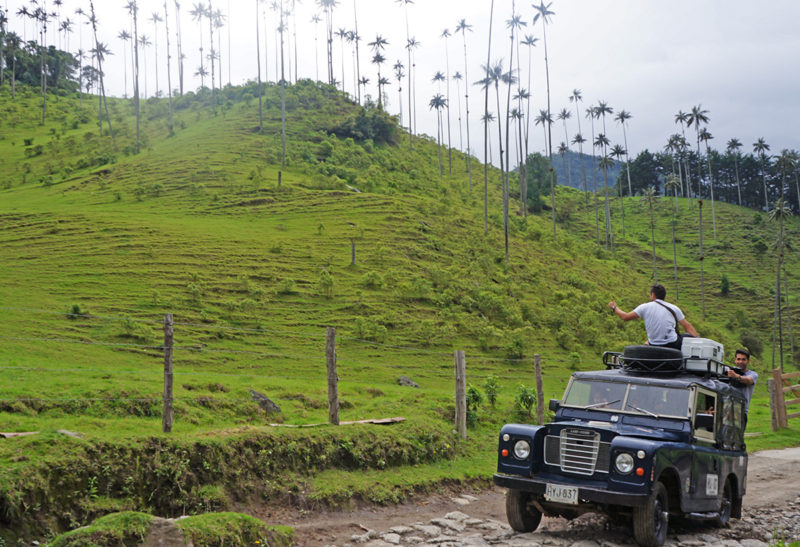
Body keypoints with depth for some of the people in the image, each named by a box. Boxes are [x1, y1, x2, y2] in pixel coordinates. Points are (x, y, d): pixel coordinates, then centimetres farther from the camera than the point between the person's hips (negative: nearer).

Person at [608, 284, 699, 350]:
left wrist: (614, 308, 20)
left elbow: (625, 317, 3)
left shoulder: (645, 307, 0)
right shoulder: (673, 308, 2)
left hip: (655, 348, 2)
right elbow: (687, 326, -1)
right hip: (673, 345, -2)